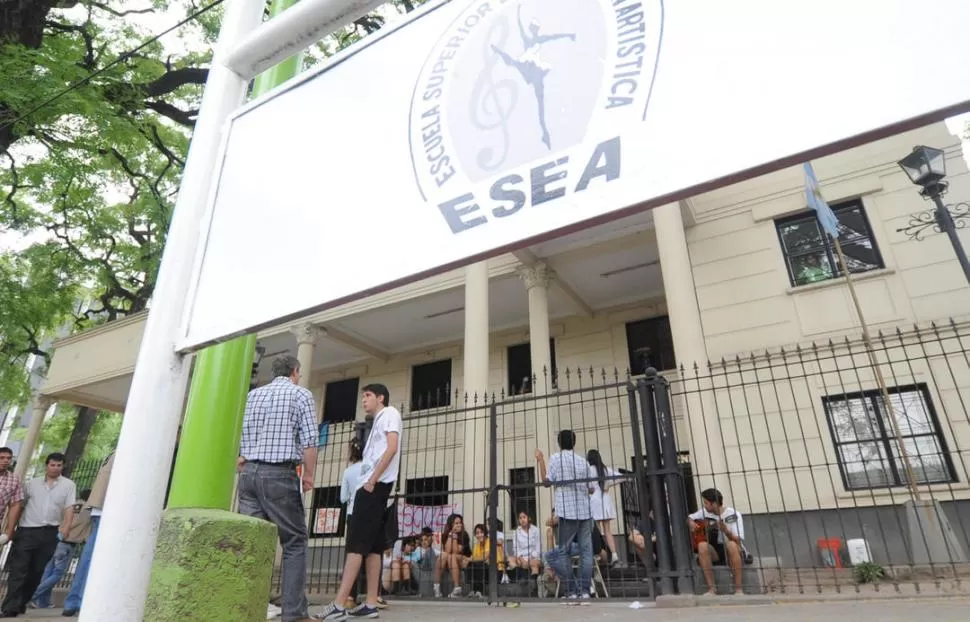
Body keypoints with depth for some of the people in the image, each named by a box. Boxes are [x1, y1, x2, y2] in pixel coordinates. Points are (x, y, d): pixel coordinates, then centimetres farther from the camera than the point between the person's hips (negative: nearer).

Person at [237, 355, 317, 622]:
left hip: (249, 472, 6)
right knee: (295, 542, 2)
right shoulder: (301, 394, 1)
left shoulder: (252, 394, 17)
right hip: (280, 474, -5)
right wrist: (309, 474, 0)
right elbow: (309, 440, -8)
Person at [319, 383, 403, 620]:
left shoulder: (389, 413, -1)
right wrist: (369, 482, 10)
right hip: (373, 487, 9)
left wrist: (372, 481, -17)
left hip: (376, 486, -9)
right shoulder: (378, 421, 26)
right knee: (372, 546, 5)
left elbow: (392, 448, -15)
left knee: (357, 544, -13)